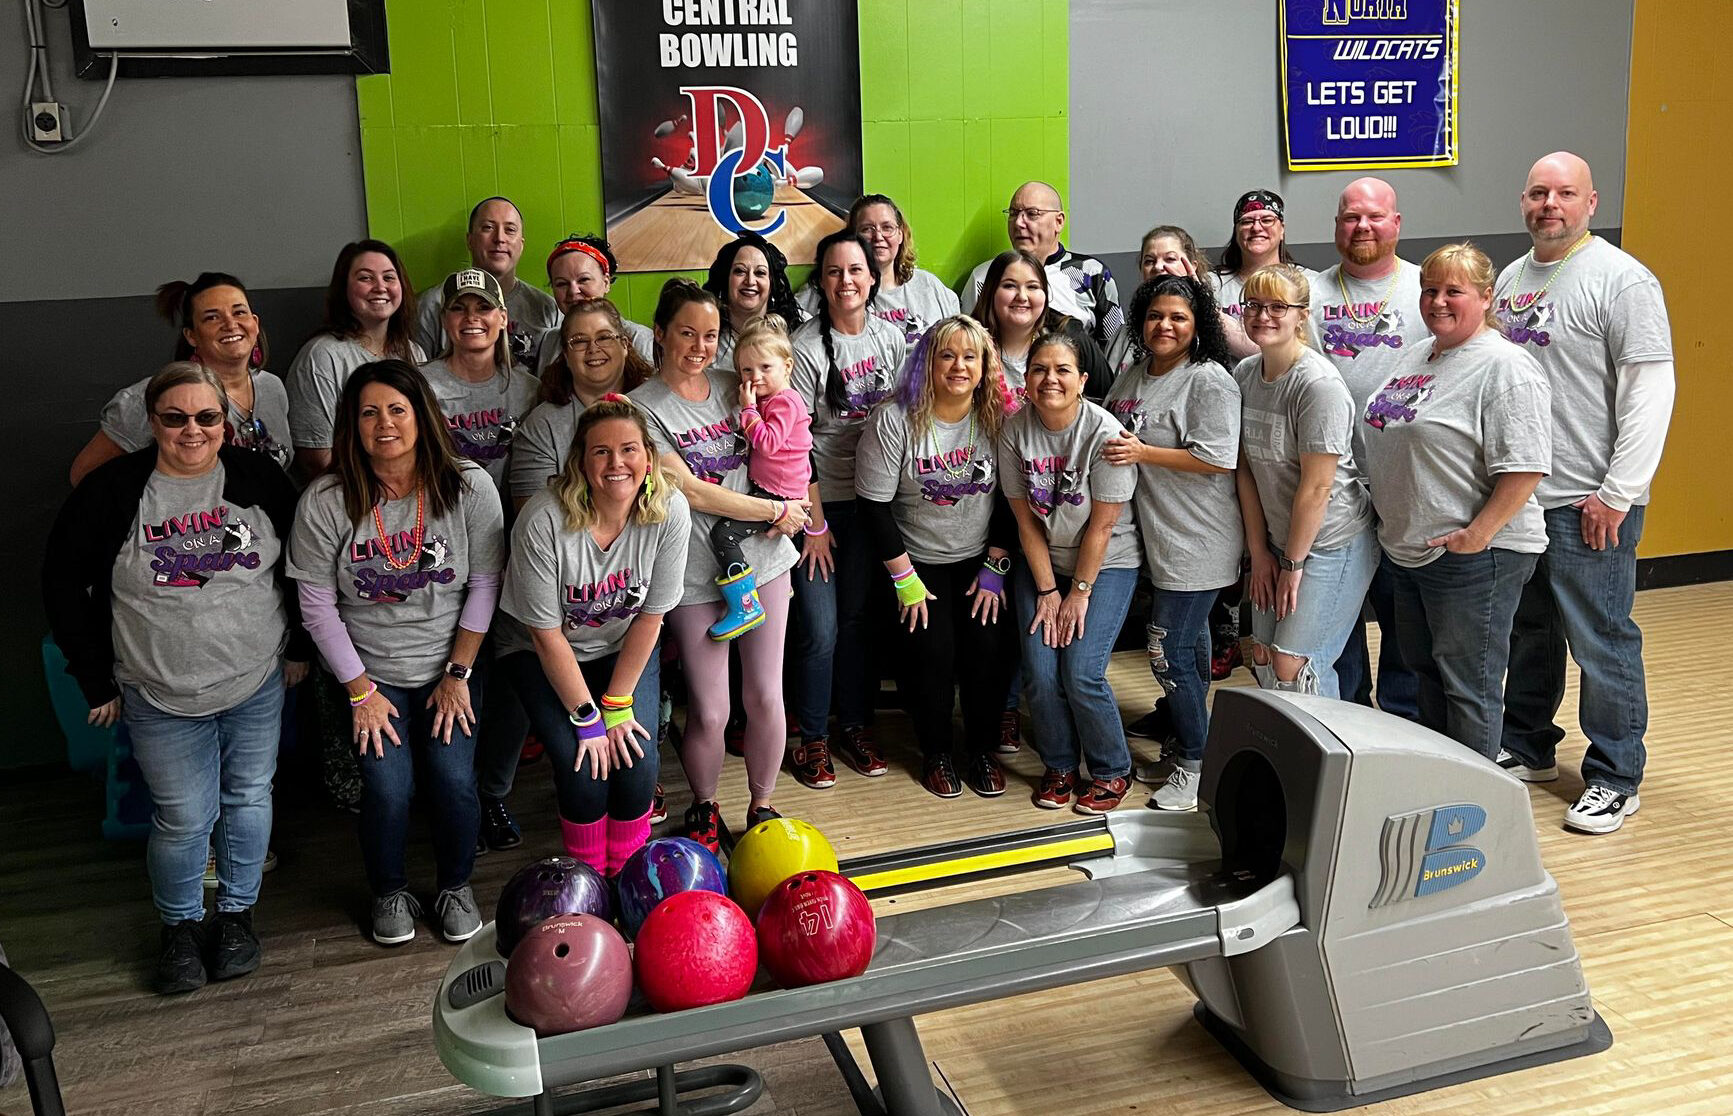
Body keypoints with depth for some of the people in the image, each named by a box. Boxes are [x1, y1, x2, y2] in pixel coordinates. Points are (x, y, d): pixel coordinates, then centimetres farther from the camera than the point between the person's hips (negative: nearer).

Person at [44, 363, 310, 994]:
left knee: (249, 799, 13)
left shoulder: (261, 480, -5)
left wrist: (299, 649, 7)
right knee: (184, 818, 5)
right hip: (163, 699, -1)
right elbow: (63, 586, -1)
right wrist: (98, 682, -1)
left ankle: (237, 914, 34)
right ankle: (180, 926, 30)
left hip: (258, 685, 2)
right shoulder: (111, 492, -10)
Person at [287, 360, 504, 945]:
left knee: (453, 778, -15)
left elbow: (485, 582, -5)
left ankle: (455, 886, 16)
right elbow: (318, 607, -5)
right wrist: (360, 691, -7)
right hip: (371, 672, 0)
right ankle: (389, 892, 17)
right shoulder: (325, 502, -10)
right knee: (388, 787, -14)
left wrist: (458, 674, -7)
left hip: (450, 667, 0)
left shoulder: (468, 487, -9)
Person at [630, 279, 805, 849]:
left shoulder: (733, 386, 8)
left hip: (763, 561, 4)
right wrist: (775, 510, -9)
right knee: (708, 711, 0)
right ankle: (704, 808, 27)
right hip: (695, 576, -4)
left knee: (766, 696, 6)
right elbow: (689, 490, -14)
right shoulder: (642, 408, -8)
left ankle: (762, 805, 28)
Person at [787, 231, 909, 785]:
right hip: (820, 501, -4)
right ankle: (812, 738, 15)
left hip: (871, 499, 4)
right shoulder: (808, 347, -13)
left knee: (857, 618, 12)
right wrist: (814, 522, -11)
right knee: (820, 628, -3)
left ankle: (855, 727, 27)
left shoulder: (891, 336, 2)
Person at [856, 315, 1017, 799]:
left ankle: (981, 748, 13)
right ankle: (936, 751, 13)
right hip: (918, 560, -2)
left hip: (980, 559, 2)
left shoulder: (997, 416, -7)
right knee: (931, 650, -14)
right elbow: (872, 505, -13)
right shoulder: (894, 419, -16)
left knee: (990, 645, -12)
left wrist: (995, 568, -4)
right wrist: (904, 579, -12)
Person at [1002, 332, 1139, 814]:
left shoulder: (1104, 433, -19)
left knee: (1081, 674, -13)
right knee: (1040, 674, -6)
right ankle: (1059, 767, 19)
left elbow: (1101, 526, -15)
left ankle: (1112, 772, 12)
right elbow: (1026, 520, -5)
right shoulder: (1015, 431, -9)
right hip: (1041, 562, 3)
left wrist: (1079, 593, -11)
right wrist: (1047, 590, -6)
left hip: (1105, 564, -3)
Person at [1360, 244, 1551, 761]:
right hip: (1407, 548, 9)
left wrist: (1476, 535, -22)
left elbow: (1525, 467, -21)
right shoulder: (1414, 356, 14)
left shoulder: (1505, 367, -14)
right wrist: (1389, 519, 16)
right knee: (1425, 672, 19)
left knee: (1468, 685, 0)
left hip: (1472, 557, -9)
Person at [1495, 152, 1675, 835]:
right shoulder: (1511, 279, 12)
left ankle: (1615, 779, 13)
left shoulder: (1621, 279, -10)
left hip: (1588, 504, -7)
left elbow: (1650, 389, -15)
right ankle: (1528, 748, 33)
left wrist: (1618, 494, -17)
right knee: (1528, 631, 18)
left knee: (1602, 642, 0)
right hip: (1513, 495, 7)